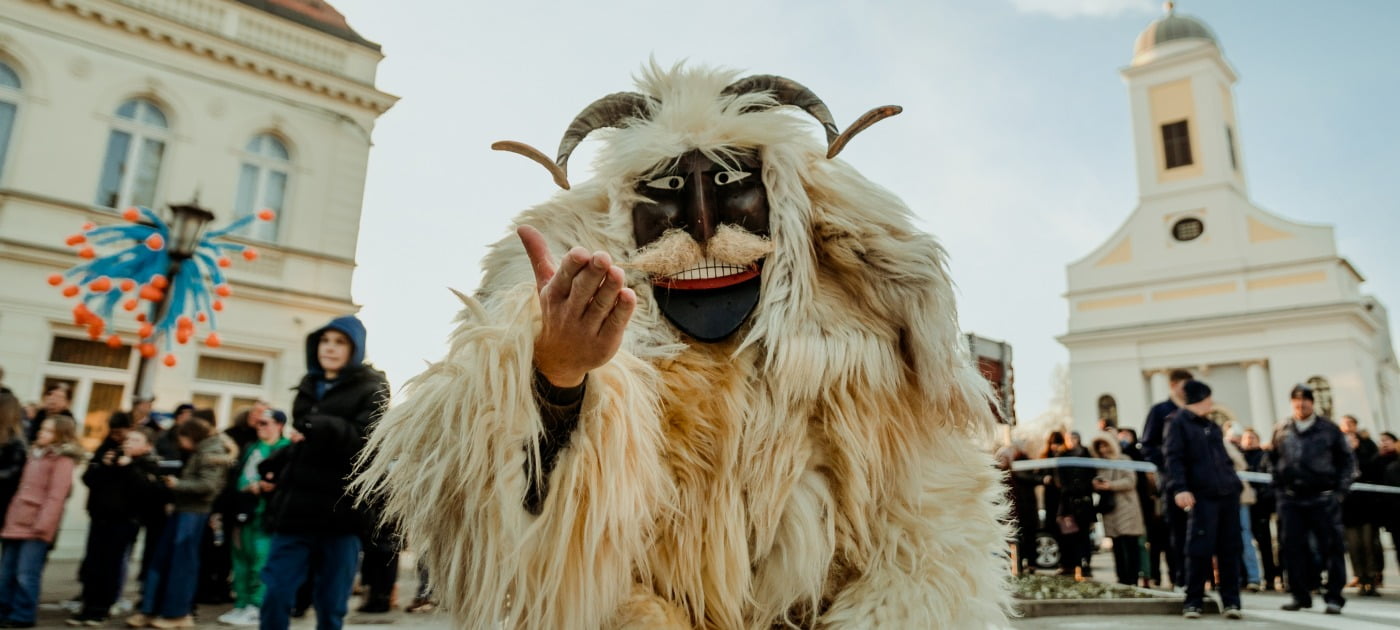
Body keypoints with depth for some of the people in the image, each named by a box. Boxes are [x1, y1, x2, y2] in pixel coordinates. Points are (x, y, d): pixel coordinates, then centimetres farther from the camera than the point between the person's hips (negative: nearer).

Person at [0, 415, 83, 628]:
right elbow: (21, 491, 22)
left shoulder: (63, 460, -9)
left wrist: (42, 524, -20)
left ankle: (22, 616, 6)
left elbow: (56, 496, -15)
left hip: (35, 527, -8)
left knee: (26, 575, -4)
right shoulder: (35, 454, 17)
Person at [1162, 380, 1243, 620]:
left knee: (1230, 549, 6)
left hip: (1228, 493, 7)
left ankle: (1231, 601, 13)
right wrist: (1179, 488, -21)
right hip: (1202, 496, -7)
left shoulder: (1212, 426, 23)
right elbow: (1173, 458, -11)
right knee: (1200, 549, -6)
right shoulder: (1178, 422, -1)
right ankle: (1193, 601, 4)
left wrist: (1237, 483, 17)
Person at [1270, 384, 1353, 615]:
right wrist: (1278, 490, 9)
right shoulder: (1281, 431, 9)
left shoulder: (1329, 429, 3)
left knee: (1331, 547, -2)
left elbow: (1347, 460, 5)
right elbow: (1273, 461, 16)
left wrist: (1340, 490, -3)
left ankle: (1334, 597, 7)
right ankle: (1300, 595, 13)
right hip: (1291, 499, 2)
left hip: (1323, 498, -2)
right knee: (1292, 547, 3)